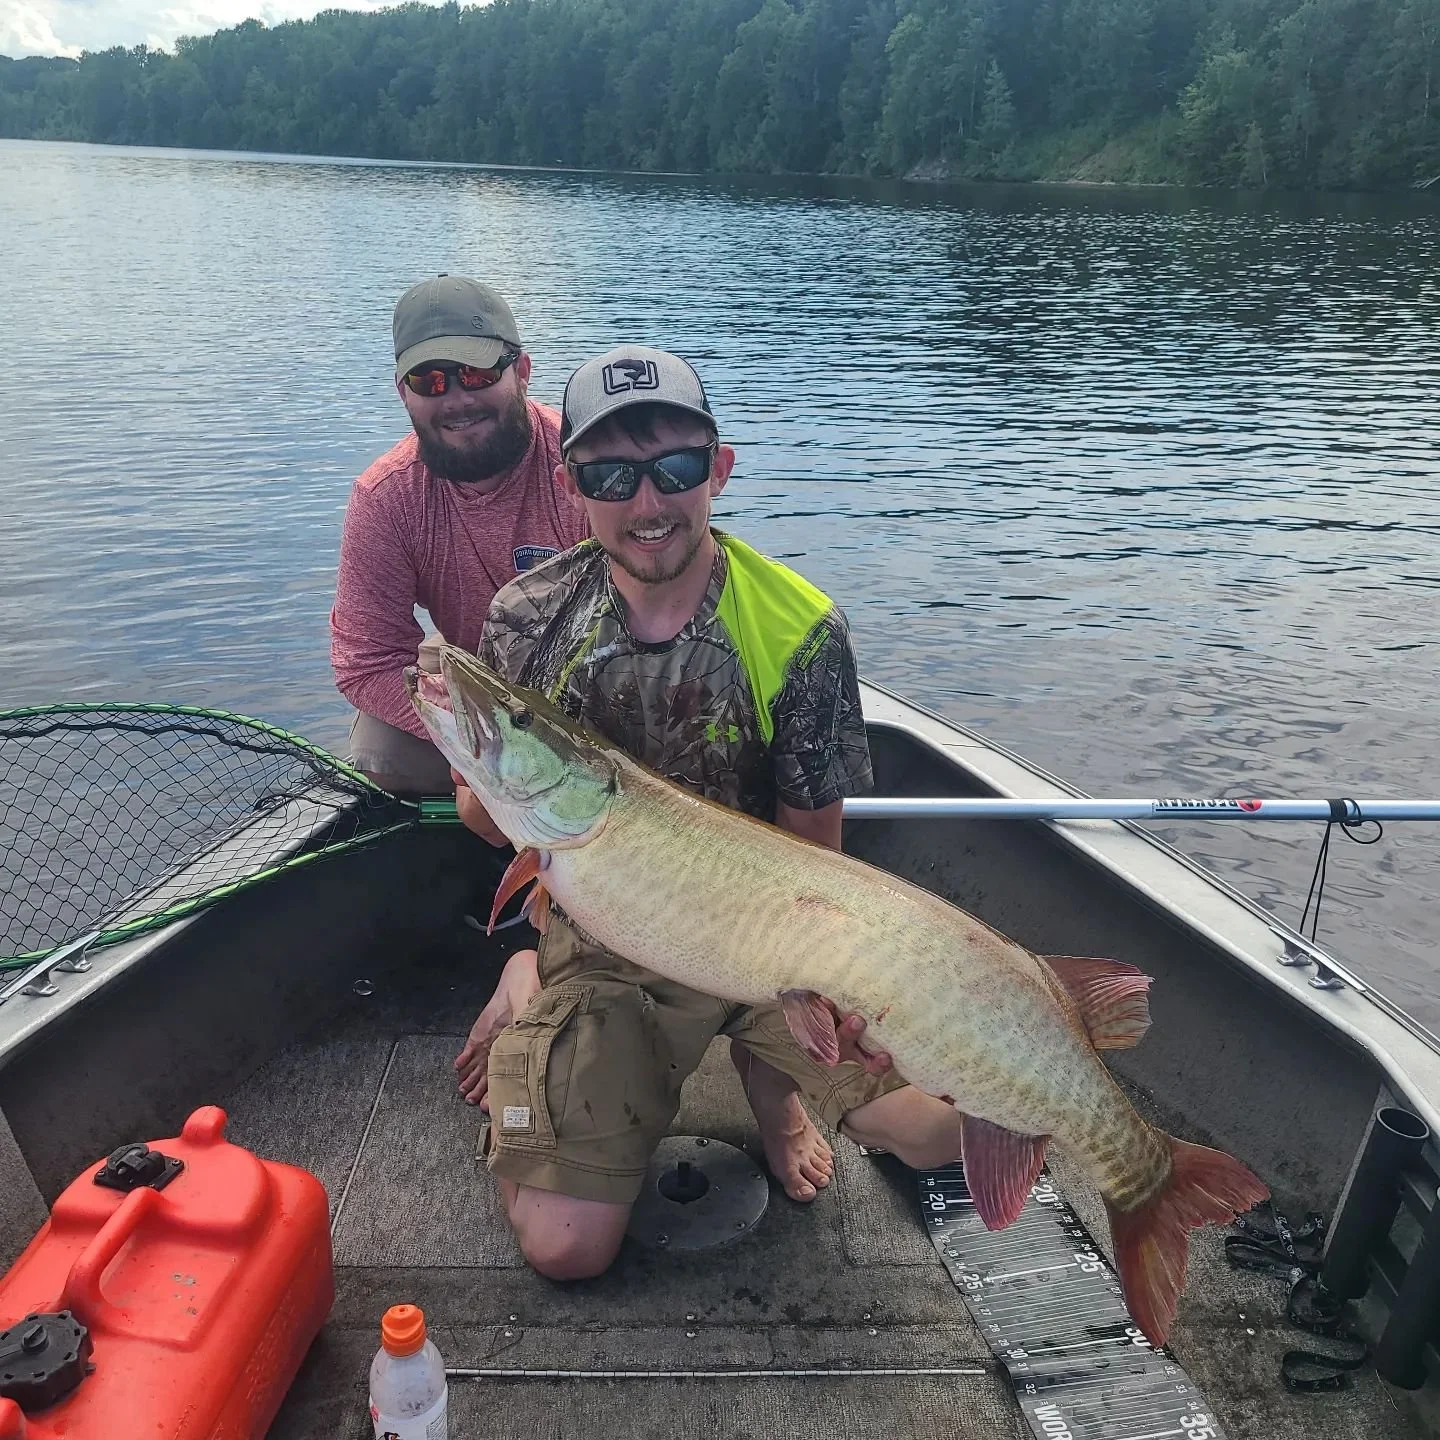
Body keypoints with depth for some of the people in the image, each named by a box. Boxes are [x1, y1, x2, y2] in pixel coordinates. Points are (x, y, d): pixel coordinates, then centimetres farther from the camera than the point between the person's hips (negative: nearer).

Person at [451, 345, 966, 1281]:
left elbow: (811, 851, -8)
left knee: (947, 1123, -15)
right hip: (603, 942, 1)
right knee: (567, 1249, -8)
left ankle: (765, 1066, 14)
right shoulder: (529, 619, -10)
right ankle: (530, 989, 17)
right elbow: (485, 815, -1)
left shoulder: (801, 631, -15)